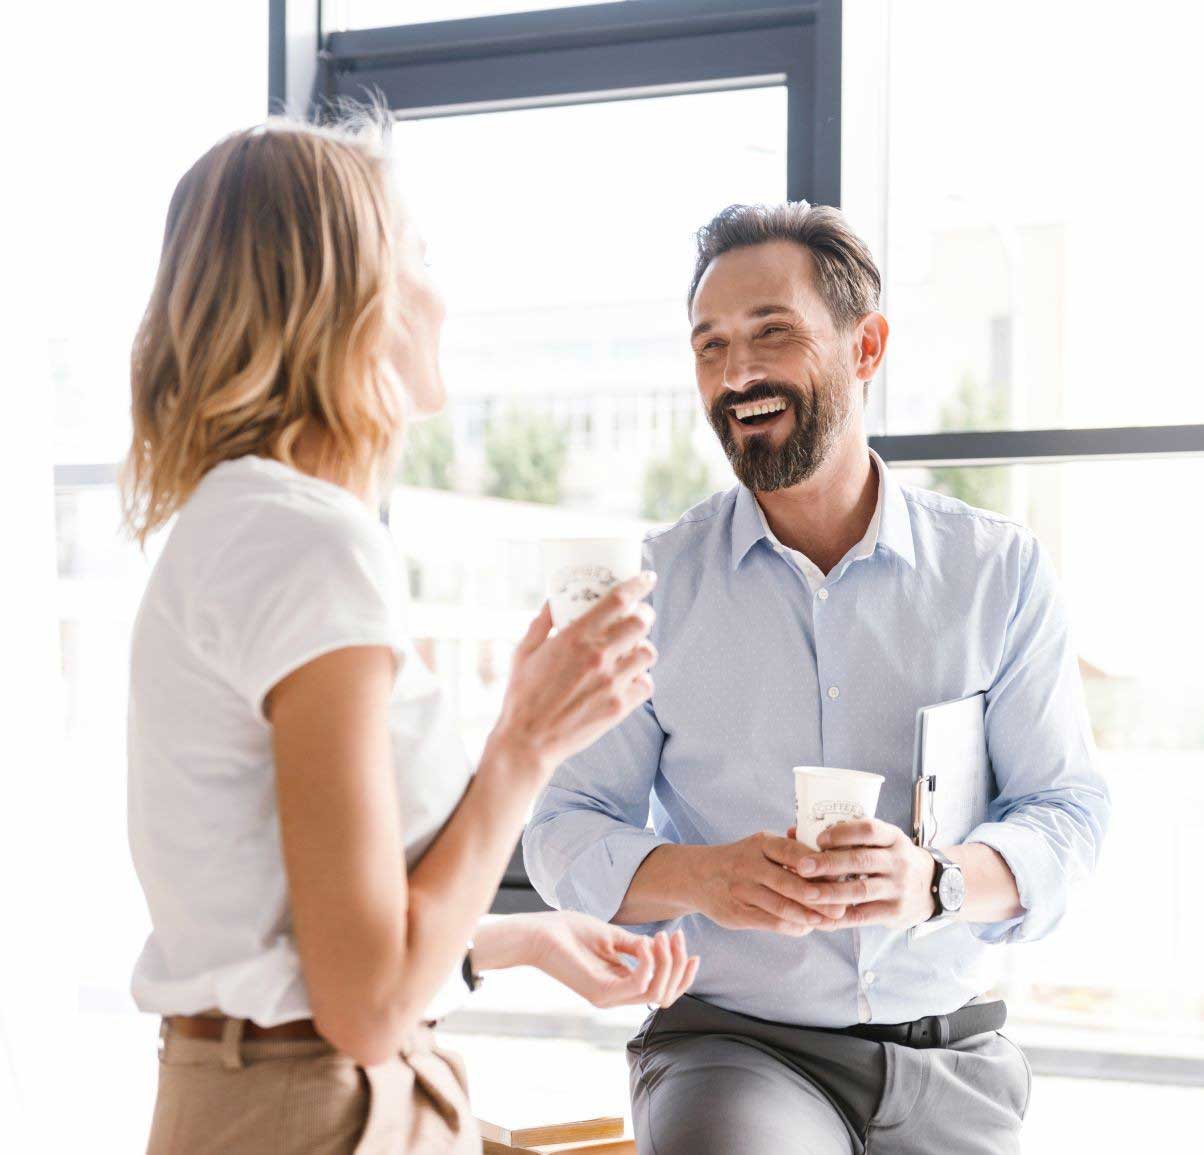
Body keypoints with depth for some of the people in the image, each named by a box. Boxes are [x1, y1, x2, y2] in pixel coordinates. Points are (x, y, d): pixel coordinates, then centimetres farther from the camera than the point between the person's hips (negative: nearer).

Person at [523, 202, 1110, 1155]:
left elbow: (1068, 811, 0)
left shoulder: (1001, 569, 3)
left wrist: (937, 881, -22)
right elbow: (567, 832, 0)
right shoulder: (651, 584, 2)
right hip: (731, 1043, -1)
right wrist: (701, 878, -21)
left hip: (954, 1065, 2)